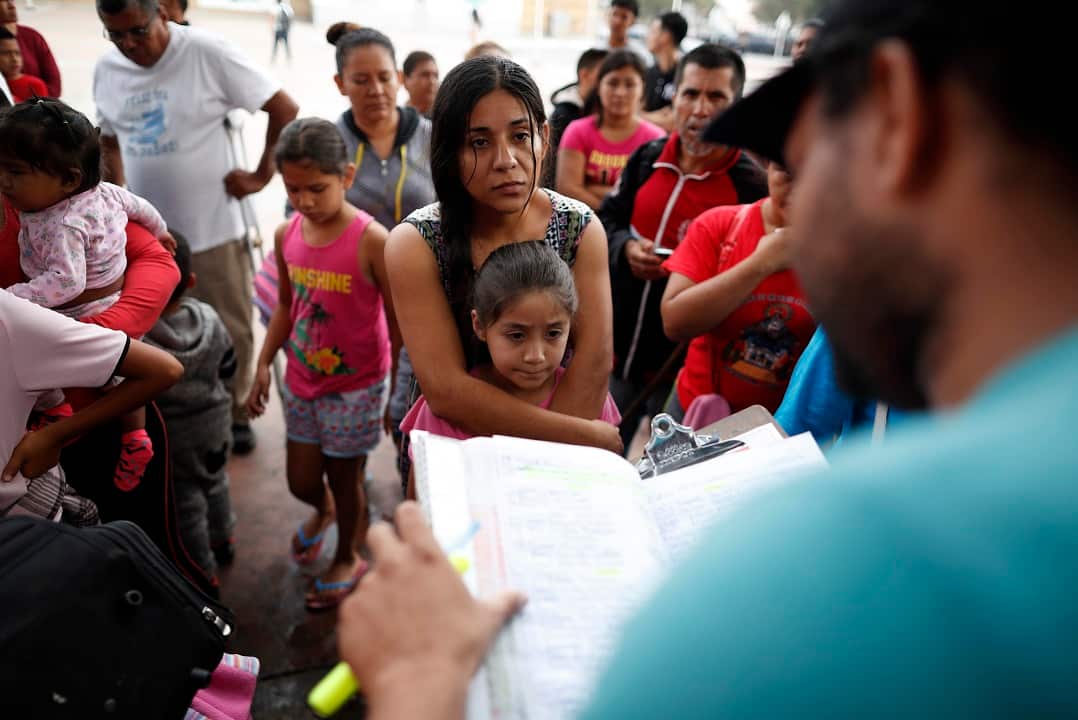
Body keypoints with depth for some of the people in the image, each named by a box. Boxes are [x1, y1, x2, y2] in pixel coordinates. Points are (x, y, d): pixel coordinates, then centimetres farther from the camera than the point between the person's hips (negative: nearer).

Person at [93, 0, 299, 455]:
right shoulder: (105, 71, 5)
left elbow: (284, 109, -10)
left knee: (230, 332, 8)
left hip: (212, 229, -4)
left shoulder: (206, 53, -12)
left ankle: (234, 415, 30)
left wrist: (262, 175, -10)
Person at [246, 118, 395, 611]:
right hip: (302, 380, 5)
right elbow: (286, 305, 10)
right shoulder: (286, 235, -3)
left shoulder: (371, 241, -21)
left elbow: (397, 320, -15)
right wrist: (264, 365, 7)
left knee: (346, 478, 12)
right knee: (302, 482, 15)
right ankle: (322, 510, 53)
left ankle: (348, 559, 40)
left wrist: (398, 392, -13)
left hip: (356, 385, -5)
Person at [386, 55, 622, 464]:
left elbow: (594, 362, -12)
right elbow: (446, 392, -20)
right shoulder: (415, 244, -12)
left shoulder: (580, 229, -4)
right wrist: (590, 436, -23)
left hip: (562, 462, 3)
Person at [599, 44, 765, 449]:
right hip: (619, 348, 5)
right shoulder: (647, 159, 4)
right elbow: (606, 220, 15)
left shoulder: (751, 185, -13)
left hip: (686, 366, -5)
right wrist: (625, 248, -6)